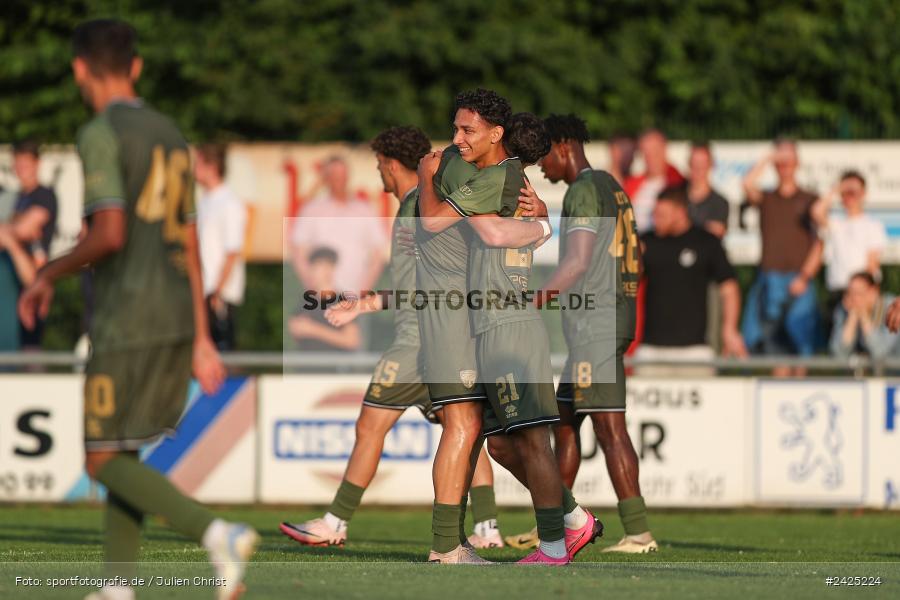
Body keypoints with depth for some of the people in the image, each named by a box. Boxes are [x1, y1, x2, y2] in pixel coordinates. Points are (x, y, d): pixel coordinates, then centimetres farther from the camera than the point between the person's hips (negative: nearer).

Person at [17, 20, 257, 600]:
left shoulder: (100, 135, -10)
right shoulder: (171, 136, 15)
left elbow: (110, 233, -21)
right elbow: (190, 246, 15)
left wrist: (48, 275, -6)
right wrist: (200, 339, 15)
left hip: (126, 322, -8)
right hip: (179, 317, 8)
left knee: (104, 460, -2)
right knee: (125, 447, 16)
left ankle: (216, 532, -21)